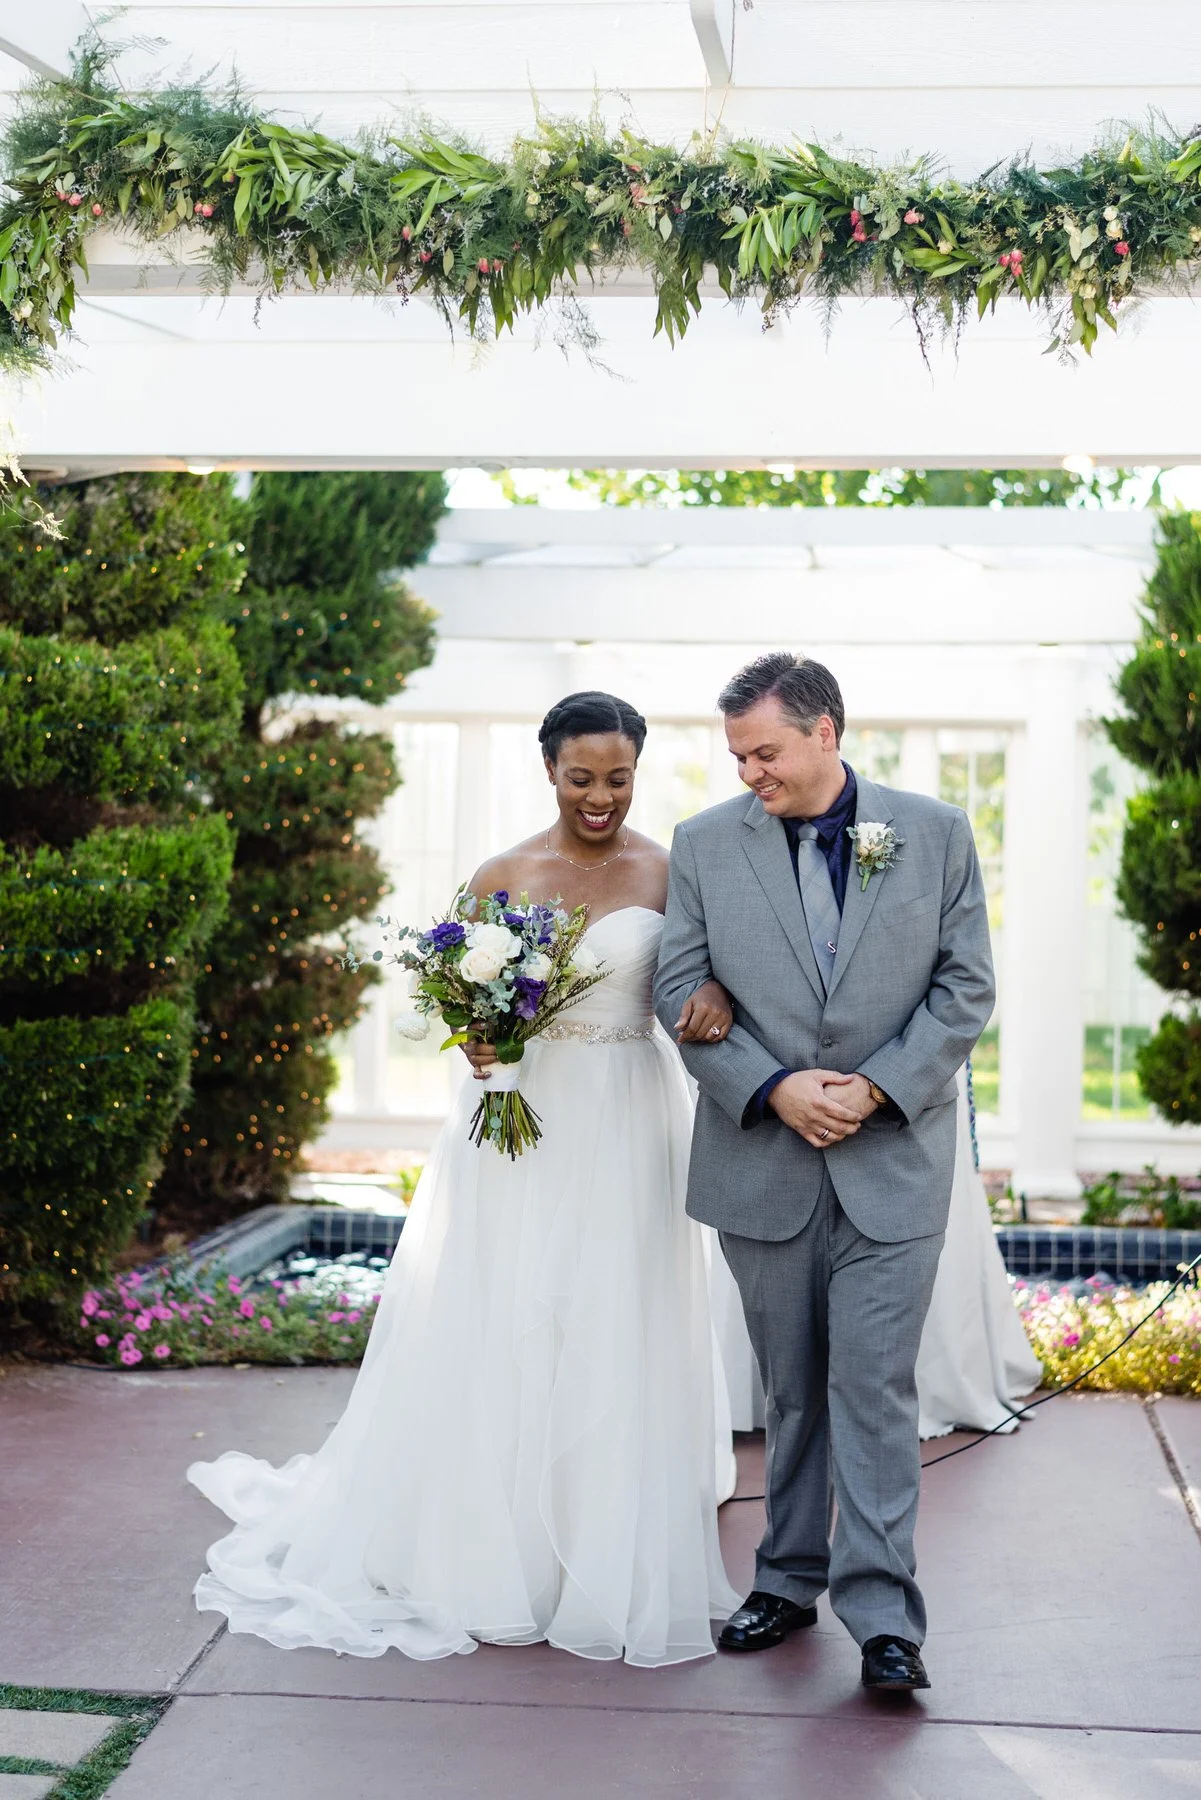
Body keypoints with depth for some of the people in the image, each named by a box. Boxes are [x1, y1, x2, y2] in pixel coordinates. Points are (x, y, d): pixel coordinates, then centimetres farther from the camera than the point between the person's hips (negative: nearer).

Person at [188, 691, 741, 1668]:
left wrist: (720, 995, -23)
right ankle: (495, 1548, 16)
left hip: (627, 1124, 0)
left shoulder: (671, 873, 2)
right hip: (522, 1120, 0)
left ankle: (612, 1561, 15)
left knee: (618, 1337, 3)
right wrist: (476, 1034, -12)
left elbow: (720, 961, -1)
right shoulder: (503, 876, 3)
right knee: (501, 1332, 2)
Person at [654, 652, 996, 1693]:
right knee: (790, 1390, 12)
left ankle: (883, 1616, -2)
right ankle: (789, 1582, 25)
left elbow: (966, 989, 0)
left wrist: (877, 1087, -12)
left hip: (894, 1159, -2)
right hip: (762, 1163, 2)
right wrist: (775, 1089, -13)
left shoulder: (936, 834, 0)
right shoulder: (705, 844, 2)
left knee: (875, 1386, -6)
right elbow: (681, 992, 0)